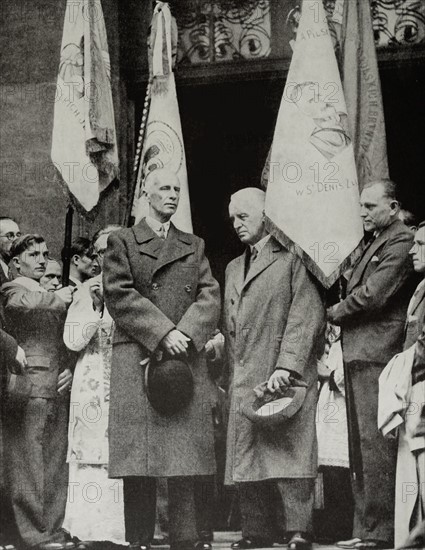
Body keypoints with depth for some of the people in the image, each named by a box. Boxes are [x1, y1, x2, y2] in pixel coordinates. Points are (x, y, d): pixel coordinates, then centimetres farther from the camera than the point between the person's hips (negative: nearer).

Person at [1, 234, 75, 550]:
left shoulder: (52, 297, 25)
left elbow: (67, 344, 26)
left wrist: (71, 370, 9)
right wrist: (58, 298, -11)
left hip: (58, 390, 8)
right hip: (29, 388, -7)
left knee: (57, 466, 7)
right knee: (29, 465, -6)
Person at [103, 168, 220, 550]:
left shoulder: (194, 246, 21)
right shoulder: (122, 242, 10)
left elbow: (210, 296, 9)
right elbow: (119, 295, -3)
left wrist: (186, 335, -9)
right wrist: (163, 334, -13)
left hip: (188, 356, 3)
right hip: (138, 357, -3)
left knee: (187, 448, -2)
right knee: (139, 453, -6)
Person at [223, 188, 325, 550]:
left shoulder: (293, 258, 1)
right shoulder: (233, 268, 24)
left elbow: (307, 315, -9)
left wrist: (287, 365, -19)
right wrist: (233, 374, 12)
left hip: (287, 376, -7)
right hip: (244, 380, 7)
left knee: (290, 450, -10)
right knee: (246, 458, 4)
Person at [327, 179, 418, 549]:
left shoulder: (401, 242, -8)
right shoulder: (373, 243, 23)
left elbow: (372, 296, -15)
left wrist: (335, 313, -2)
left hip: (378, 355, -10)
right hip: (358, 355, 10)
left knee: (375, 444, -10)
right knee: (360, 446, 11)